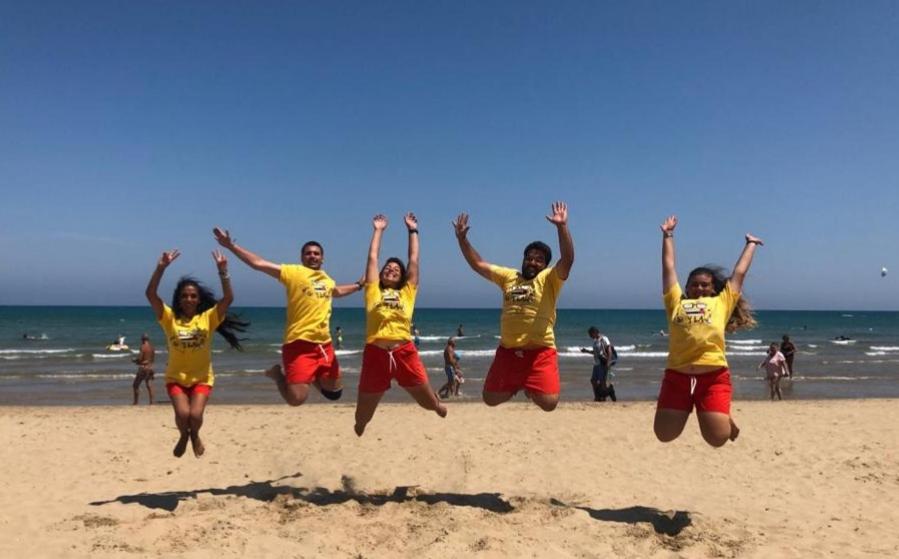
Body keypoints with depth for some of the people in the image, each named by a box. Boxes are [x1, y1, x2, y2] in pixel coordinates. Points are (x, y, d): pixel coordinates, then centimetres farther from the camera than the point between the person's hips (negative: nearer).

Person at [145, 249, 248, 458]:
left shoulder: (208, 318, -6)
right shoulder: (169, 318, -5)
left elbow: (228, 298, -18)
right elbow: (150, 294, -16)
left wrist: (223, 271, -27)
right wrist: (161, 267, -26)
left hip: (201, 378, 0)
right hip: (175, 377, 0)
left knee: (195, 415, -16)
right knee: (182, 414, -18)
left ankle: (195, 436, 21)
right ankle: (183, 436, 19)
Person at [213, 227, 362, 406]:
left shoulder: (326, 279, 15)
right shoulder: (293, 272, -4)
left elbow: (337, 291, 41)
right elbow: (258, 263, -11)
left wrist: (359, 285, 43)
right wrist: (231, 246, -17)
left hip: (324, 344, 6)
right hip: (299, 343, -6)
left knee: (334, 392, 10)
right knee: (296, 398, -15)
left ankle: (313, 377, 37)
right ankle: (279, 373, 15)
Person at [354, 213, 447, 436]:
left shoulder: (408, 292, 15)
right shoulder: (373, 291, 13)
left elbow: (414, 259, 19)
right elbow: (372, 258, 18)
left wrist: (412, 230, 26)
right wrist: (378, 230, 27)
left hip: (405, 353, 1)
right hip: (375, 353, 0)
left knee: (431, 404, 8)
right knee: (362, 416, 10)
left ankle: (440, 409, 46)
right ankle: (357, 436, 44)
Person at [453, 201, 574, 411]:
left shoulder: (549, 279, -2)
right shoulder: (508, 276, 11)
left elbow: (567, 260, -19)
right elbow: (478, 264, 14)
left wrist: (562, 227, -30)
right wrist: (462, 238, 5)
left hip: (540, 352, -4)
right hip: (507, 350, 4)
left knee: (549, 403, -15)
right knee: (490, 399, 8)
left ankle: (531, 387, 20)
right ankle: (516, 385, 38)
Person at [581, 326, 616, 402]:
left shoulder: (604, 339, -10)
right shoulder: (595, 341, 14)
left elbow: (609, 351, -15)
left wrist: (608, 363, -21)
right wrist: (586, 350, 17)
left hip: (603, 363, -9)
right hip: (596, 363, 9)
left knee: (602, 381, -8)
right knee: (593, 380, 7)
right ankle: (597, 397, 16)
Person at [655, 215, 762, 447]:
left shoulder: (722, 303, 18)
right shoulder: (677, 303, 19)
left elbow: (739, 272, 31)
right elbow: (668, 268, 29)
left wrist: (751, 244, 42)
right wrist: (667, 236, 37)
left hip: (714, 376, -1)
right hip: (677, 375, 1)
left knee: (717, 438, -5)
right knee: (664, 435, -1)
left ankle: (725, 417, 30)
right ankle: (683, 412, 31)